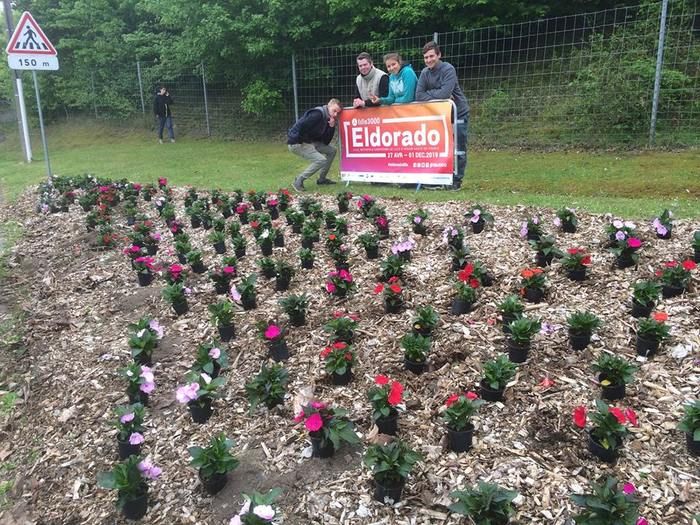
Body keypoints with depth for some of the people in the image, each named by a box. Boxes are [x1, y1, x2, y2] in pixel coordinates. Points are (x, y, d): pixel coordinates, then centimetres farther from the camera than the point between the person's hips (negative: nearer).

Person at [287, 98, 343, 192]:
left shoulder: (328, 119, 8)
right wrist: (301, 141, -16)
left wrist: (331, 127, -7)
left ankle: (322, 178, 21)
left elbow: (326, 142, 5)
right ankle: (298, 181, -7)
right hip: (296, 143, -10)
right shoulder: (318, 114, -20)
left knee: (331, 151, 13)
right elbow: (300, 126, -30)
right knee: (321, 160, -19)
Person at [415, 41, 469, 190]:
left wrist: (429, 93, -15)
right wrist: (439, 96, -19)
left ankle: (456, 180, 6)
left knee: (458, 149, -3)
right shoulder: (425, 72, -1)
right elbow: (419, 95, -10)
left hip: (458, 113, -5)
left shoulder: (448, 69, -18)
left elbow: (445, 93, -30)